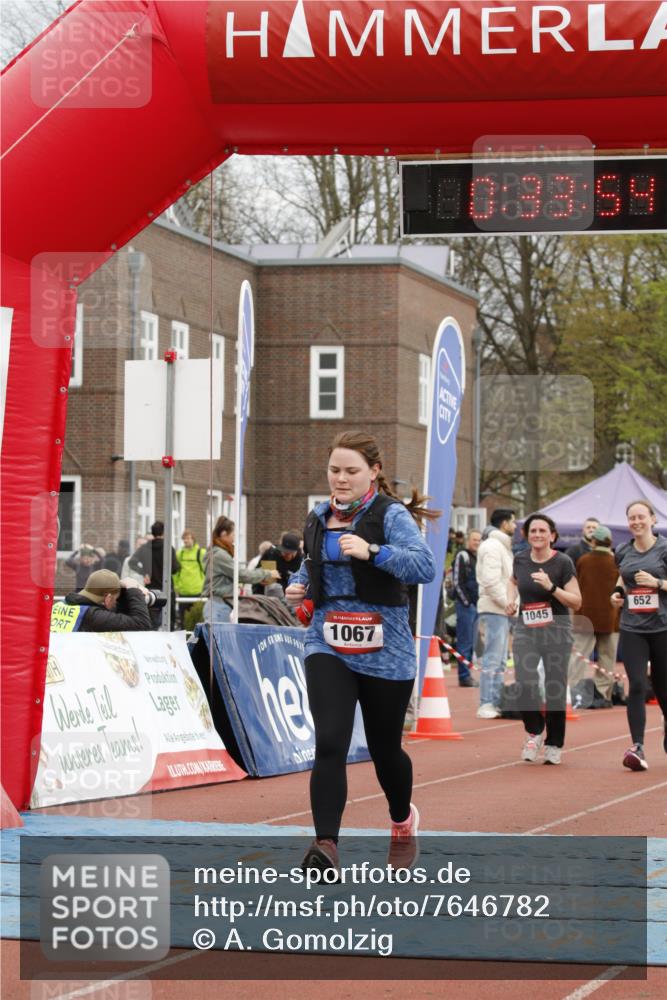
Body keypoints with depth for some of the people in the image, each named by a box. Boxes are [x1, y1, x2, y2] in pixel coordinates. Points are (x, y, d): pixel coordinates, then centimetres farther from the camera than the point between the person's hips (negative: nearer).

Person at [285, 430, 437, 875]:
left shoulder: (391, 514, -9)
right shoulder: (319, 518, 10)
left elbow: (425, 566, -22)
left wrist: (372, 551, -32)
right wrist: (299, 586, 7)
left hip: (384, 650, -3)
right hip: (328, 647, 3)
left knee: (385, 749, 12)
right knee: (330, 743, -16)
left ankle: (403, 821, 42)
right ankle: (326, 845, -20)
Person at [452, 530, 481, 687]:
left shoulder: (477, 557, 18)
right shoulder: (462, 556, -8)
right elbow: (457, 582, -14)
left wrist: (478, 602, 13)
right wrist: (466, 602, -16)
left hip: (475, 604, 9)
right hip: (465, 603, -9)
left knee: (470, 642, 12)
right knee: (465, 642, -8)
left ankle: (466, 675, 17)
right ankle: (464, 676, -6)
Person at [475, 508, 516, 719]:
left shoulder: (502, 546, 20)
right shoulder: (493, 546, -12)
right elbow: (490, 581, -20)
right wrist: (507, 602, -16)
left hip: (502, 609, 11)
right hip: (494, 609, -11)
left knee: (499, 660, 12)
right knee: (493, 659, -10)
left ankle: (495, 704, 17)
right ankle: (486, 705, -10)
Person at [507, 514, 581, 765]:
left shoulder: (562, 562, -7)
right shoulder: (520, 560, 4)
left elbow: (576, 602, -8)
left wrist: (551, 587, -20)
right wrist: (511, 598, 8)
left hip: (556, 633, -2)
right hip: (526, 631, 2)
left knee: (555, 689, -1)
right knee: (524, 684, -14)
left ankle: (554, 745, 16)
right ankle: (534, 732, 13)